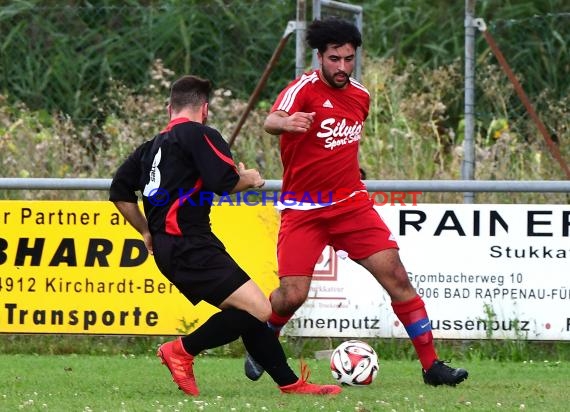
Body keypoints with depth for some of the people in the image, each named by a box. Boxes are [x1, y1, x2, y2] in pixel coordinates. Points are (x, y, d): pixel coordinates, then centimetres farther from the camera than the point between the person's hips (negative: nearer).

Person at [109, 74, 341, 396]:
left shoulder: (152, 146, 21)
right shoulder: (199, 134, -4)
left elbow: (120, 193, 23)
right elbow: (224, 183, -16)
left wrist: (148, 232, 30)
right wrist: (249, 179, 6)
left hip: (167, 247, 10)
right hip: (190, 246, -10)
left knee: (249, 312, 12)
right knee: (259, 309, -17)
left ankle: (289, 382, 12)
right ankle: (183, 350, -11)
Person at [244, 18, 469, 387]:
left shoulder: (360, 96, 7)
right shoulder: (305, 89, -12)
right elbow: (271, 121, -34)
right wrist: (286, 122, -54)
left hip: (352, 204, 4)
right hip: (303, 211, -4)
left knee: (396, 277, -7)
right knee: (292, 295, -13)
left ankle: (431, 365, -1)